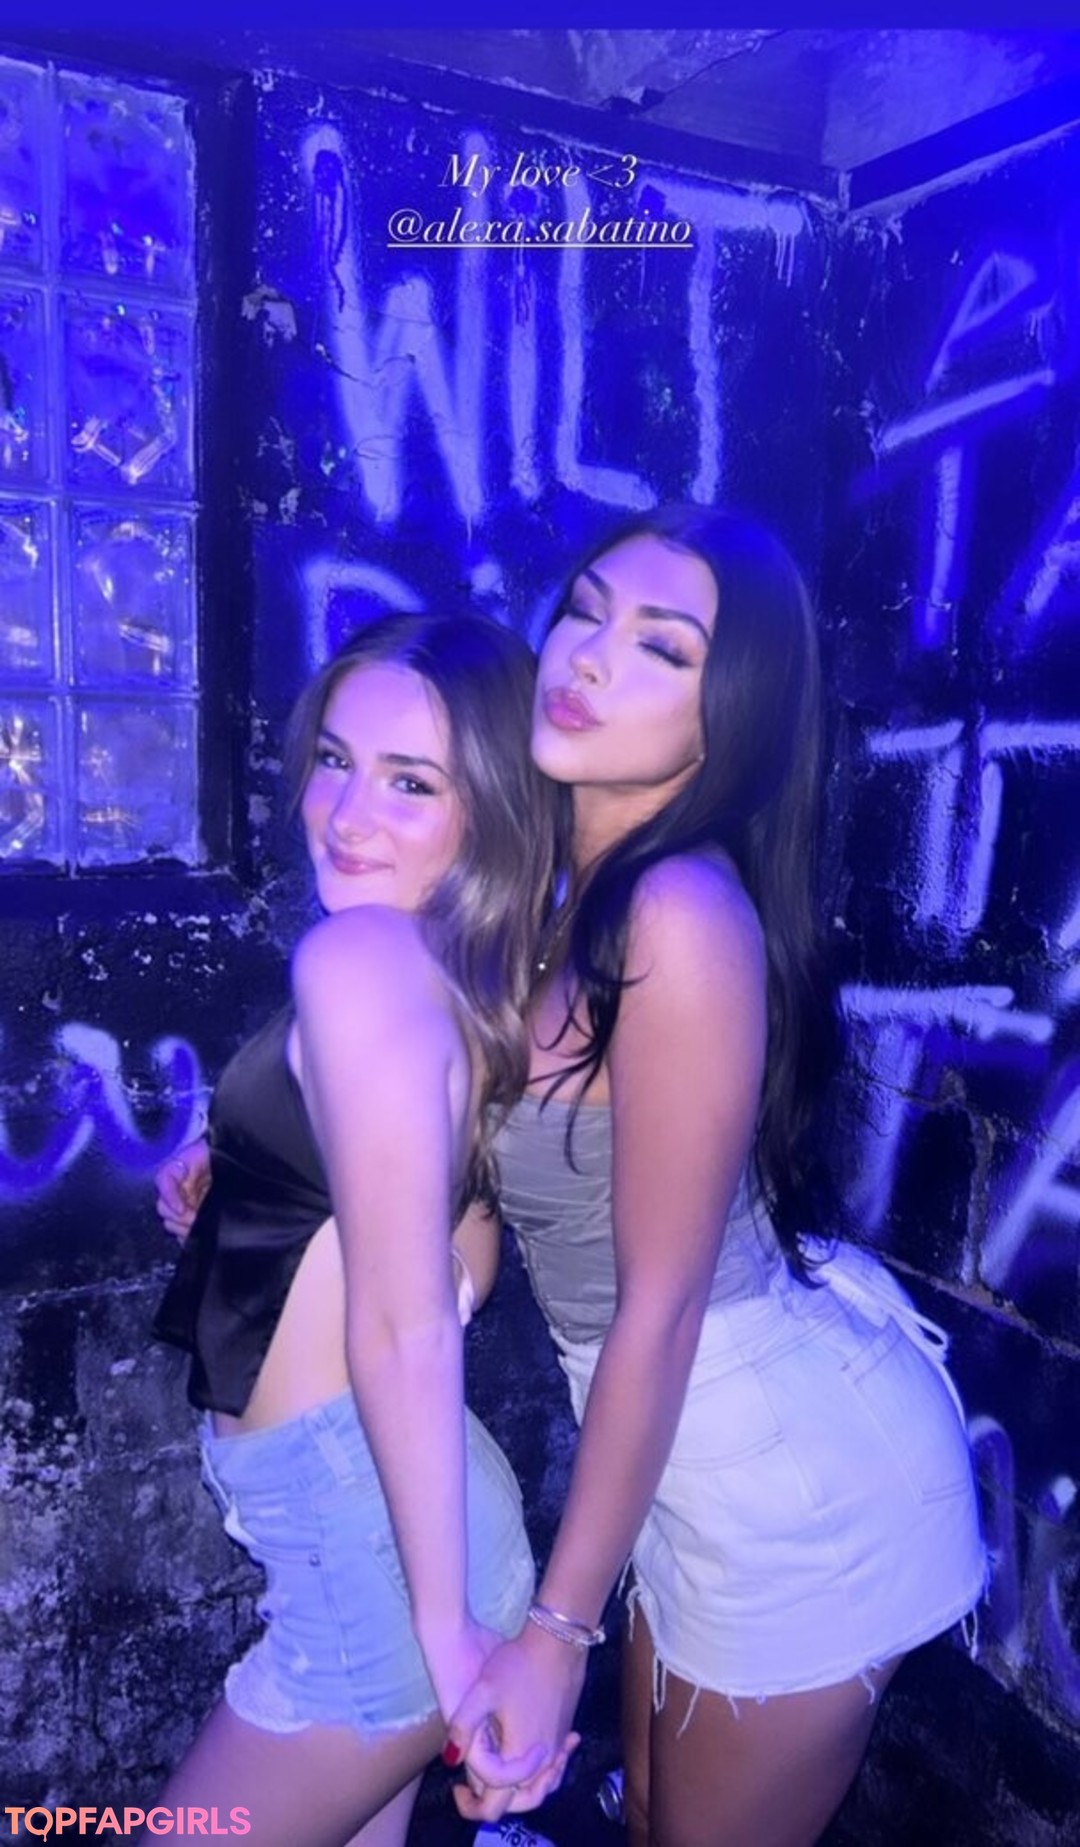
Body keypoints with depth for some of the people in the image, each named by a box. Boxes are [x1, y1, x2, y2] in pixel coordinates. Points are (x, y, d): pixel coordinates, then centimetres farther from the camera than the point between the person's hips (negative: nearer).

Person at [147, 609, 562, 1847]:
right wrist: (233, 1189, 5)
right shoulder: (476, 972, 5)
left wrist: (446, 1628, -17)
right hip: (357, 1519, 9)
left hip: (372, 1542, -9)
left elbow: (405, 1329, -23)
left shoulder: (359, 955, -23)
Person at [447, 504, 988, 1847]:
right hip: (706, 1446, 8)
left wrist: (557, 1631, -15)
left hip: (793, 1477, -7)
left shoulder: (684, 915, -28)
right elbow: (525, 1169, 2)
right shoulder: (578, 891, -2)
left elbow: (661, 1302, -23)